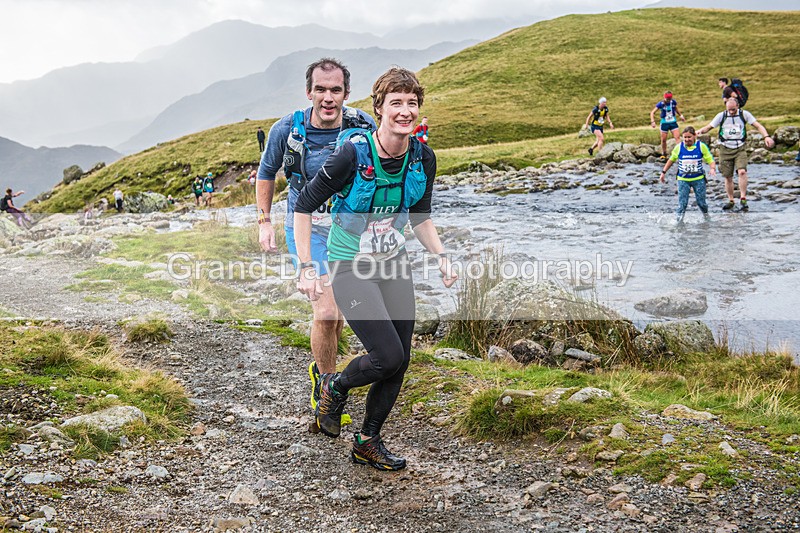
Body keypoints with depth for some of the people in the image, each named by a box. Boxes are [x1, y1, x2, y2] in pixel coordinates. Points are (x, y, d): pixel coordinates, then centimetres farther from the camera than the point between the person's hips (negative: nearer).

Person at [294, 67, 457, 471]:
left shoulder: (423, 158, -4)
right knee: (388, 357, -14)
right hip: (350, 267, -6)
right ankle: (335, 388, 18)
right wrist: (306, 268, -17)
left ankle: (368, 442, 24)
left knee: (400, 362, 5)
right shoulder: (353, 154, -21)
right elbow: (304, 207, -12)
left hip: (394, 263, 6)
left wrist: (441, 256, -4)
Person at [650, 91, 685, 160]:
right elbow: (652, 112, -12)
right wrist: (652, 121, -24)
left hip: (673, 122, 2)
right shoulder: (661, 104, -12)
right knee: (663, 140, 5)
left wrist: (681, 115, 14)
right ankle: (663, 155, 22)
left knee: (677, 137, -13)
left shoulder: (673, 102, -3)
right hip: (664, 123, -2)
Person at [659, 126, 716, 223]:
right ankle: (679, 221, -2)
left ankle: (706, 217, 32)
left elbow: (710, 160, -2)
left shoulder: (701, 146, -5)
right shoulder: (679, 147, -1)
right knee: (682, 202, -6)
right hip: (683, 180, 0)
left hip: (698, 179, 0)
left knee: (701, 201, 6)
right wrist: (664, 172, 14)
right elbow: (671, 160, 14)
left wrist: (713, 168, -23)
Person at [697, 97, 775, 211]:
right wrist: (700, 130, -22)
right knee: (728, 177, 6)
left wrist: (766, 136, -20)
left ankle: (743, 199, -17)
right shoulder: (721, 116, -1)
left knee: (742, 171, -23)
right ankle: (731, 201, 22)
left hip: (740, 149, -1)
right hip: (725, 149, 1)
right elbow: (709, 127, 1)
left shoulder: (744, 114, -3)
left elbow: (758, 126, -4)